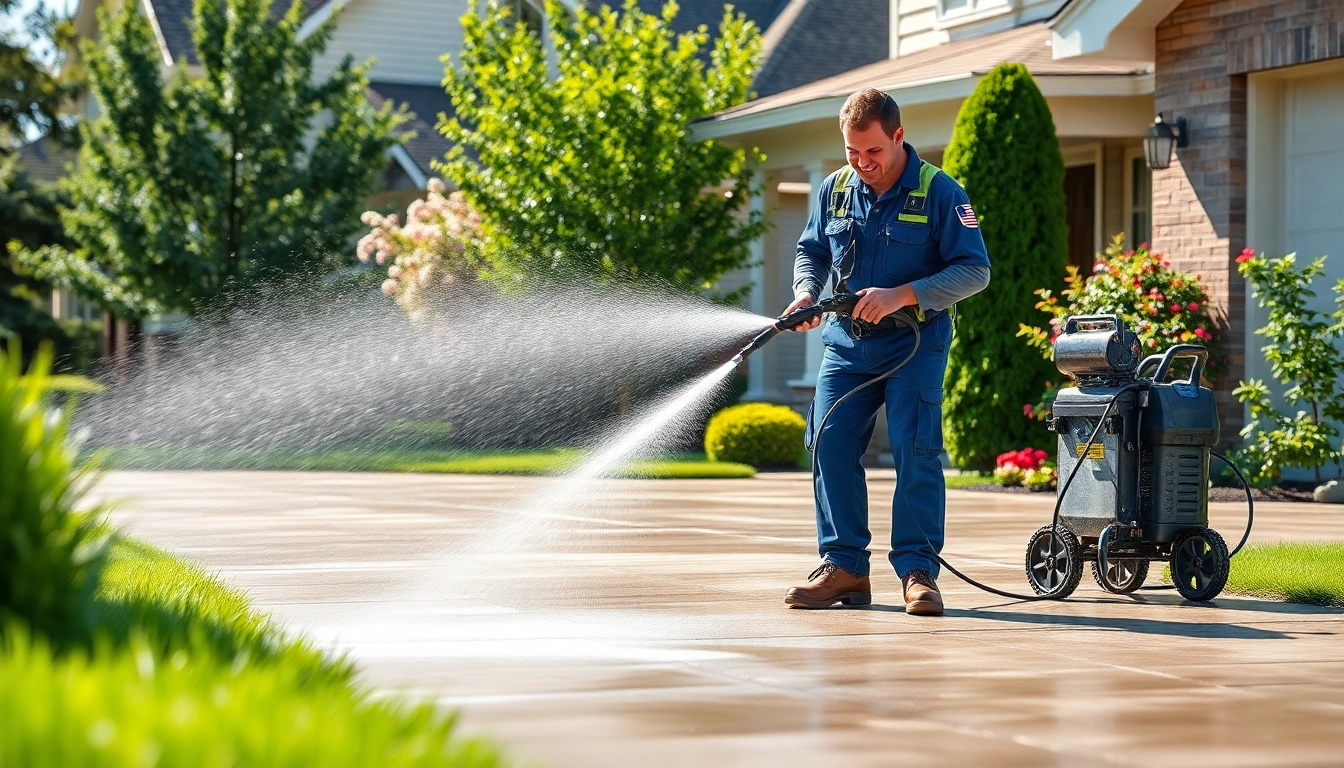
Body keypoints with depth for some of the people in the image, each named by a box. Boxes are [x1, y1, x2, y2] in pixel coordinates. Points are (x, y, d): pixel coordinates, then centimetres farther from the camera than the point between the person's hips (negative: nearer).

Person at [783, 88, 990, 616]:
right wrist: (806, 292, -3)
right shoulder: (835, 191, 7)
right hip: (847, 343, 4)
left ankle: (917, 571, -5)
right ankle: (843, 565, 4)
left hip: (914, 344, -4)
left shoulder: (939, 193, -8)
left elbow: (975, 270, -11)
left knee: (915, 452, -10)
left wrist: (904, 295, -22)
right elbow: (811, 252, 20)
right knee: (831, 447, -3)